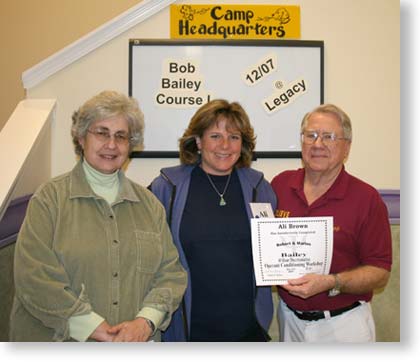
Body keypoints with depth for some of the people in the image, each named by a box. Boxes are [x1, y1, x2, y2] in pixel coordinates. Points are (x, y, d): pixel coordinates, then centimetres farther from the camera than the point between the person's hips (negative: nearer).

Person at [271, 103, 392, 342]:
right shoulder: (280, 184, -2)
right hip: (289, 318, 3)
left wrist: (330, 283, -26)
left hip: (343, 324, -3)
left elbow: (380, 272, -13)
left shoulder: (367, 198, -12)